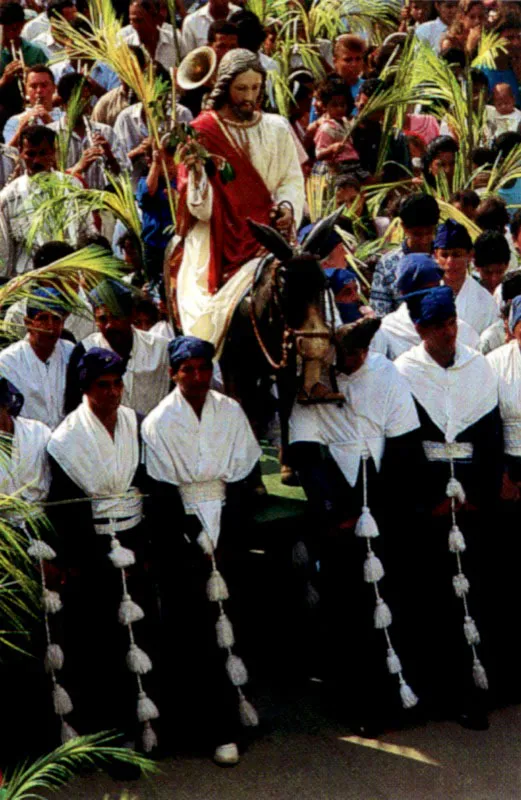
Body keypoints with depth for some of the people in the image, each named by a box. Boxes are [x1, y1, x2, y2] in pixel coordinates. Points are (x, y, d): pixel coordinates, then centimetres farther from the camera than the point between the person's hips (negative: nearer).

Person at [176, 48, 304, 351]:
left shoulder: (277, 129, 10)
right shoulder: (202, 131, 0)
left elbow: (293, 179, 14)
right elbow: (201, 209, -6)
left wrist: (287, 206, -6)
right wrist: (196, 171, -25)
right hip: (219, 245, -3)